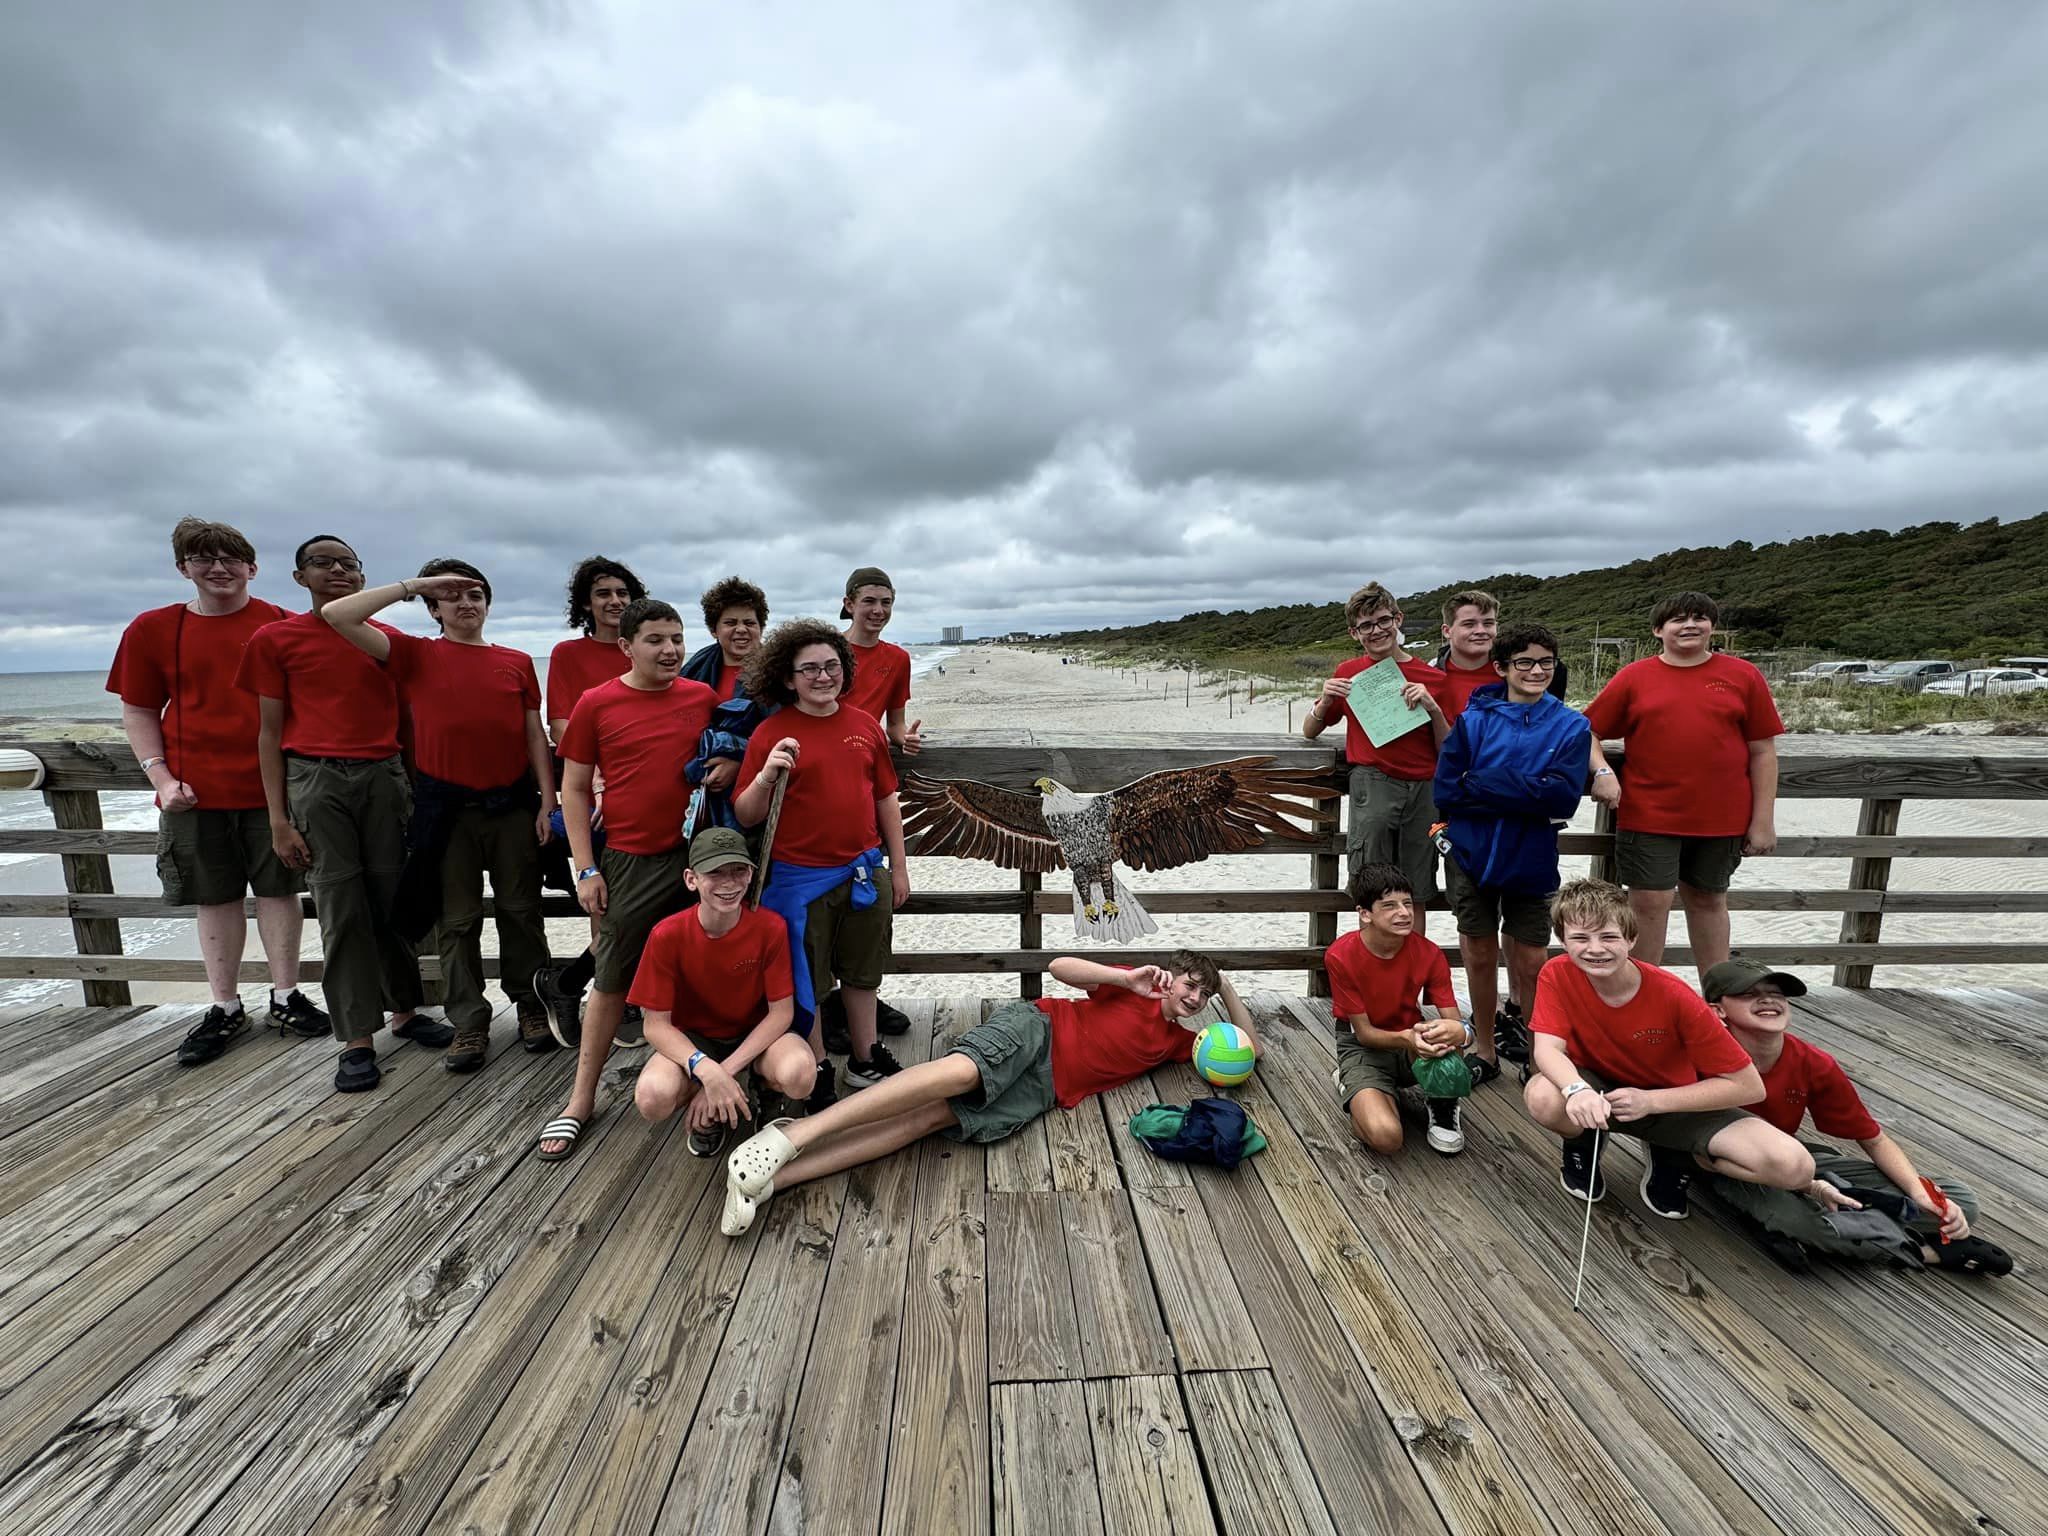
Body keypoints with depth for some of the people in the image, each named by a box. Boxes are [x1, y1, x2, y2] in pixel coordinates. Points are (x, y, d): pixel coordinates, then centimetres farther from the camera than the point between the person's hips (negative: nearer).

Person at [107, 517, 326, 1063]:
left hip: (272, 785, -1)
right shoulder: (152, 629, 5)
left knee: (278, 890, 6)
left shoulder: (281, 625, 1)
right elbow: (138, 712, 8)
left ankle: (285, 998, 19)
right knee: (215, 898, 10)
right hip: (196, 791, 1)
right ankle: (225, 1008, 22)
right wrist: (161, 778, -4)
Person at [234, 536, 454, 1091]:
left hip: (384, 776, 2)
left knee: (393, 900, 5)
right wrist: (278, 819, -2)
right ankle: (357, 1040, 5)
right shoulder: (275, 640, 5)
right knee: (341, 909, -3)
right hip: (317, 779, -2)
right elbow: (270, 732, 3)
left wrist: (419, 792, 9)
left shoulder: (389, 640, 10)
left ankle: (405, 1011, 20)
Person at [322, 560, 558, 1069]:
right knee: (456, 920, 6)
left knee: (521, 910, 9)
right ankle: (469, 1025, 16)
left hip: (513, 804, 1)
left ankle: (531, 1006, 22)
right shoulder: (416, 655, 4)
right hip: (447, 807, -1)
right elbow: (336, 615, -6)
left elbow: (535, 734, 7)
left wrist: (547, 801, 1)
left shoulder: (517, 662, 7)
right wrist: (413, 585, -4)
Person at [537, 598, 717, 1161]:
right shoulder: (596, 704, -2)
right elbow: (573, 790, 1)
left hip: (697, 854, 2)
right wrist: (585, 869, -3)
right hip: (631, 862, -1)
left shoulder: (703, 698, 2)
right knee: (611, 980, 8)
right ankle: (582, 1098, 24)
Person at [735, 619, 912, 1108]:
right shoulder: (771, 734, -8)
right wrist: (766, 775, -26)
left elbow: (886, 798, 9)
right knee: (806, 981, 10)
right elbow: (746, 817, -7)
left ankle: (865, 1060, 35)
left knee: (861, 973, 18)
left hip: (864, 871, 4)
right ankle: (817, 1074, 28)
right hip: (800, 878, -3)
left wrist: (898, 867, 10)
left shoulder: (865, 724, 3)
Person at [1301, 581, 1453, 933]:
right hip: (1373, 783, -1)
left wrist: (1433, 708, -7)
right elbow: (1309, 731, 16)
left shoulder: (1433, 679, 10)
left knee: (1417, 896, 6)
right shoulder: (1348, 673, 9)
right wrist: (1325, 701, -3)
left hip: (1424, 788, 2)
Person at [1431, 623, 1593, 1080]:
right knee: (1481, 956, 11)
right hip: (1471, 854, 0)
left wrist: (1484, 784, -18)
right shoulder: (1472, 720, -2)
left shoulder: (1571, 726, -1)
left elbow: (1564, 797, -15)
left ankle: (1535, 1049, 30)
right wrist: (1530, 796, -14)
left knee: (1531, 963, 6)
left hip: (1532, 860, 0)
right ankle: (1485, 1050, 28)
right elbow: (1445, 792, -9)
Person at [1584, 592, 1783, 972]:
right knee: (1649, 903, 0)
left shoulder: (1742, 675, 4)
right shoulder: (1633, 677, 1)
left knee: (1708, 900, 16)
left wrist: (1763, 820, 0)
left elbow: (1763, 752, 4)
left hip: (1721, 820, 2)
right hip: (1649, 817, -2)